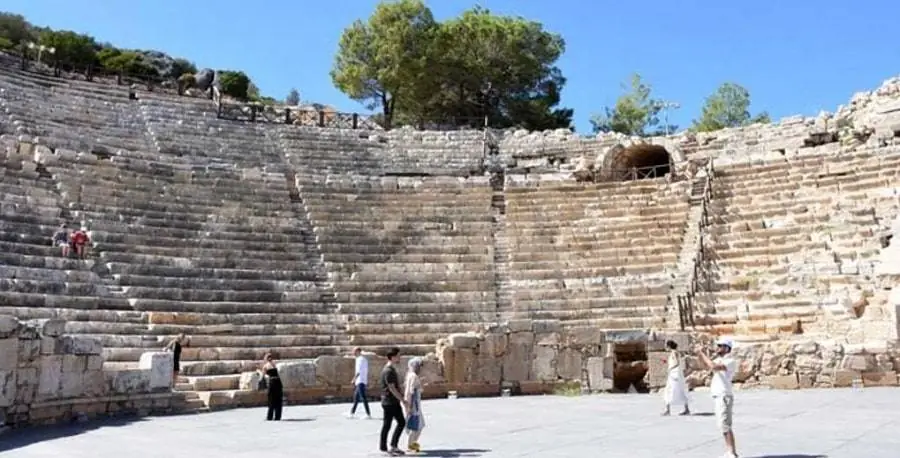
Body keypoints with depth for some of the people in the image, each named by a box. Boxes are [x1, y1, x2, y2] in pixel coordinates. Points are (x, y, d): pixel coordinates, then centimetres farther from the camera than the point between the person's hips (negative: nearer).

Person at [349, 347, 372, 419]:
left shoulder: (360, 359, -12)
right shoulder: (364, 359, 17)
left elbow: (358, 371, -19)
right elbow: (367, 371, 20)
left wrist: (354, 379, -15)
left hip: (360, 381, -10)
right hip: (363, 380, 10)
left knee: (363, 398, -11)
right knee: (356, 397, 15)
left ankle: (368, 414, -13)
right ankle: (352, 412, 22)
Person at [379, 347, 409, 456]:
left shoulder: (393, 369, 12)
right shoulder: (388, 371, -19)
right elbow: (392, 389, -21)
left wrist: (402, 400, 18)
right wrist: (403, 401, -18)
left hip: (395, 402, 10)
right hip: (389, 402, -10)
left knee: (402, 422, 12)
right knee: (387, 425, 1)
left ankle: (394, 445, 20)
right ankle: (383, 448, 13)